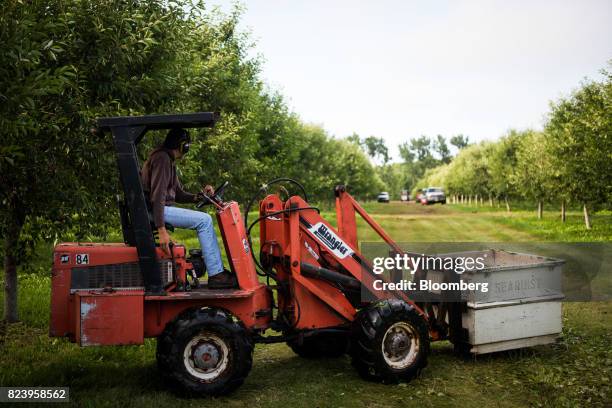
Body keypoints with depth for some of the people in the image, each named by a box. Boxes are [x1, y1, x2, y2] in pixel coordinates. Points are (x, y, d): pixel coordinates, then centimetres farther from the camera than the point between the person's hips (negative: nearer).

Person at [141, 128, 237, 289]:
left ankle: (218, 269, 3)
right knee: (204, 220, -15)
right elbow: (157, 195, -23)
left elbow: (178, 194, 22)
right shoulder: (162, 158, -12)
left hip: (164, 208, 11)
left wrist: (200, 196, 3)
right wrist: (161, 230, -29)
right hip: (154, 210, -11)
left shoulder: (169, 161, 22)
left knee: (205, 220, 9)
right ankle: (215, 275, -15)